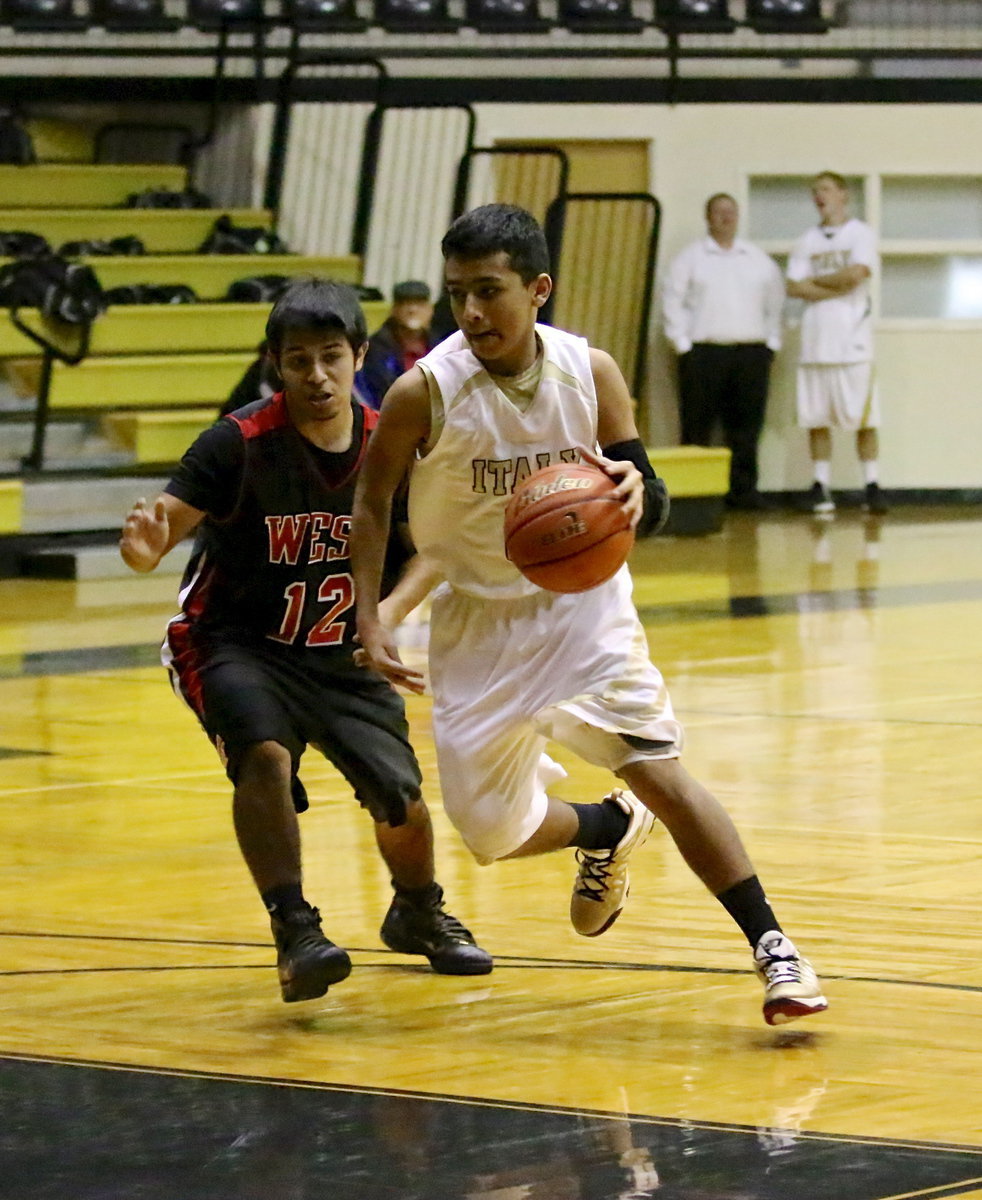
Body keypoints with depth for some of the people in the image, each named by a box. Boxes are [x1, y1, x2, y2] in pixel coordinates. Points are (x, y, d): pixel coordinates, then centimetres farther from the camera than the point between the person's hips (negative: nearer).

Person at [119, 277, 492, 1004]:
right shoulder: (240, 444, -21)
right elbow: (164, 527, -28)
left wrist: (390, 611, -16)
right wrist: (144, 547, -52)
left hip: (341, 654, 4)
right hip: (236, 644, -4)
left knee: (400, 798, 0)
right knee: (265, 754, -32)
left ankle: (419, 914, 33)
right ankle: (295, 935, -24)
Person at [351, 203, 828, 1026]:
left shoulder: (591, 374, -12)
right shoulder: (424, 392, -18)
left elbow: (651, 508, -4)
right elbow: (372, 499, -1)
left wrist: (634, 492, -29)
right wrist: (370, 619, -10)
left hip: (581, 602, 0)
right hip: (479, 620, 1)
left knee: (659, 769, -16)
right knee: (492, 833, 2)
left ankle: (773, 948, -8)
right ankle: (608, 831, 36)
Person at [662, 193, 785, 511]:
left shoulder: (758, 259, 14)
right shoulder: (691, 258, 5)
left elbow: (775, 301, 17)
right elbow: (673, 301, 2)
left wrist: (772, 342, 8)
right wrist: (683, 344, -5)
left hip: (751, 353, 3)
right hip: (704, 353, -3)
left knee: (746, 426, 3)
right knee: (698, 427, -5)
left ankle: (743, 489, 9)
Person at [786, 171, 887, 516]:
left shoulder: (861, 235, 3)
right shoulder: (807, 242, 14)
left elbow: (856, 274, -13)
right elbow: (794, 287, 2)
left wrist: (815, 281, -2)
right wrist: (837, 287, -7)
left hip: (853, 341, -4)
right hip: (815, 342, 4)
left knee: (864, 419, -4)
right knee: (816, 419, 2)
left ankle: (872, 487, -2)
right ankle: (821, 489, 6)